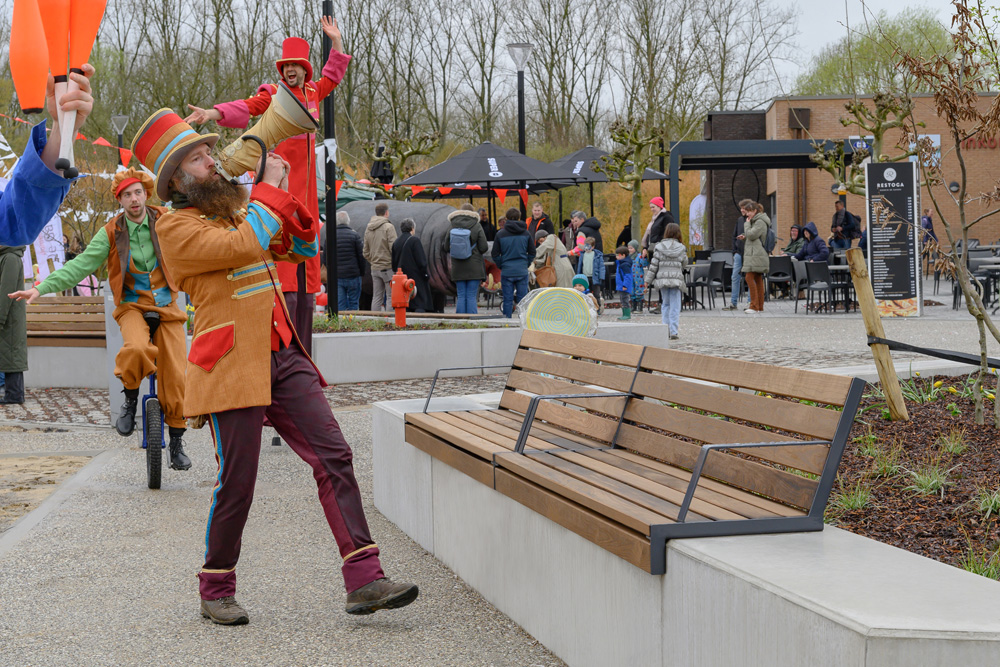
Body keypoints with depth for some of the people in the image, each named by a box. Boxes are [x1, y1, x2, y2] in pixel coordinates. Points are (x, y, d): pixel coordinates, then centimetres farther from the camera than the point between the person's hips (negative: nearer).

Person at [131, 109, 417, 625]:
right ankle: (215, 592, 19)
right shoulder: (175, 225, -6)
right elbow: (243, 245, -21)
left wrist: (286, 196, 6)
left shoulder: (238, 205, 18)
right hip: (232, 366, -7)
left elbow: (304, 248, 22)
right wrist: (270, 187, -9)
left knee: (333, 457, -4)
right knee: (236, 483, -1)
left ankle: (364, 581, -6)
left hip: (283, 357, 7)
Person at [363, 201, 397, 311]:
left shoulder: (368, 229, 12)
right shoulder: (388, 227, -10)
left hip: (375, 268, 6)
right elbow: (393, 248, -14)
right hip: (388, 267, -6)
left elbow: (366, 253, 15)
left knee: (376, 297, 9)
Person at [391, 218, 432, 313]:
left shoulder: (396, 242, 9)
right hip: (416, 279, -6)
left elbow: (394, 263, 12)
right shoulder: (414, 240, -10)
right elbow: (421, 261, -13)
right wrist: (426, 275, -5)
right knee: (420, 305, -6)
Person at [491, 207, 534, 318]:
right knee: (522, 299, 6)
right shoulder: (526, 233, 2)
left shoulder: (500, 234, -3)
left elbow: (495, 255, -2)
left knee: (507, 300, 4)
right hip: (522, 271, 1)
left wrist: (501, 266, 10)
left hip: (507, 272, -1)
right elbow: (532, 253, 5)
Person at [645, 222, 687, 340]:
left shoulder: (659, 248, -1)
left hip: (662, 279, 1)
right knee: (675, 306, 1)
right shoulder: (681, 248, -1)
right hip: (676, 279, -1)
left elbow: (653, 265, -1)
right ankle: (674, 332, -4)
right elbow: (684, 264, 8)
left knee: (665, 304, 13)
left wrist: (648, 280, 5)